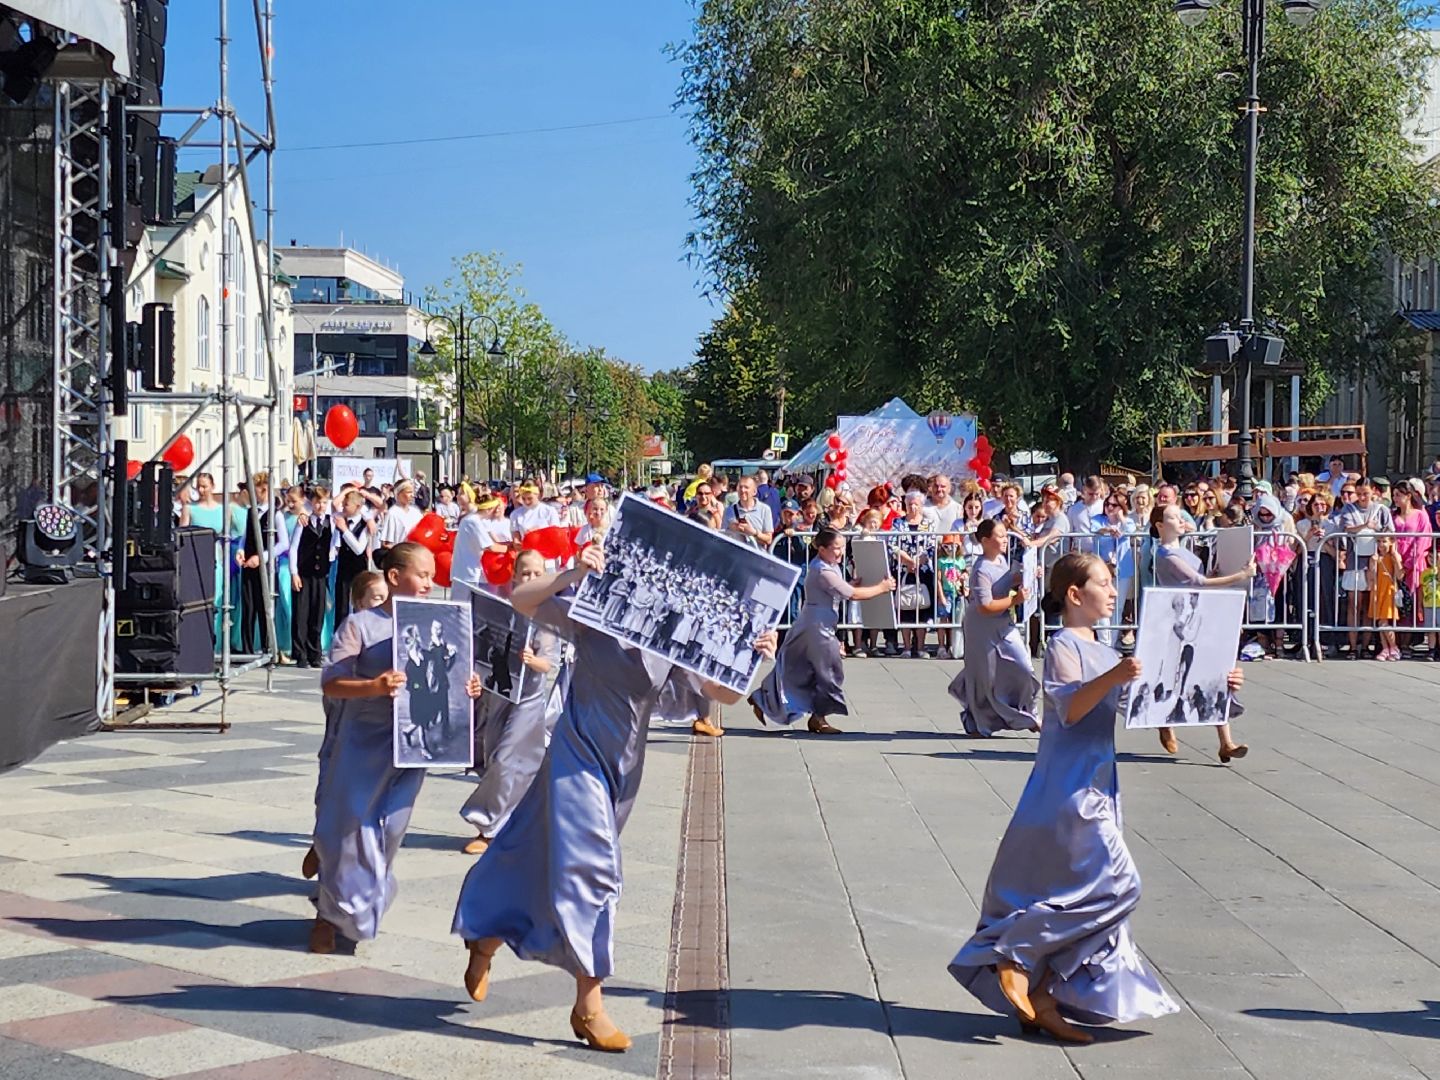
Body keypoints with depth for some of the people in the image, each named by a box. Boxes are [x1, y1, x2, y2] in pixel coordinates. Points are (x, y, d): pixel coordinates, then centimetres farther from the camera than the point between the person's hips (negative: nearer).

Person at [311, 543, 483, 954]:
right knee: (345, 831, 0)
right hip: (361, 744, -3)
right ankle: (330, 915, 20)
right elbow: (330, 684, -13)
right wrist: (373, 687, -31)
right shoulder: (361, 624, -6)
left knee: (387, 835, 5)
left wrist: (468, 688, -8)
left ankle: (362, 911, 27)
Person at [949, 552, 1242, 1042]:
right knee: (1115, 883, -16)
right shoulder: (1064, 647, -9)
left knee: (1070, 894, 8)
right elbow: (1069, 707, -24)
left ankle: (1044, 1001, 12)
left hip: (1093, 788, 9)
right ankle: (1015, 953, -10)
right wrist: (1113, 677, -39)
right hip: (1069, 787, -9)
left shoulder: (1102, 652, 18)